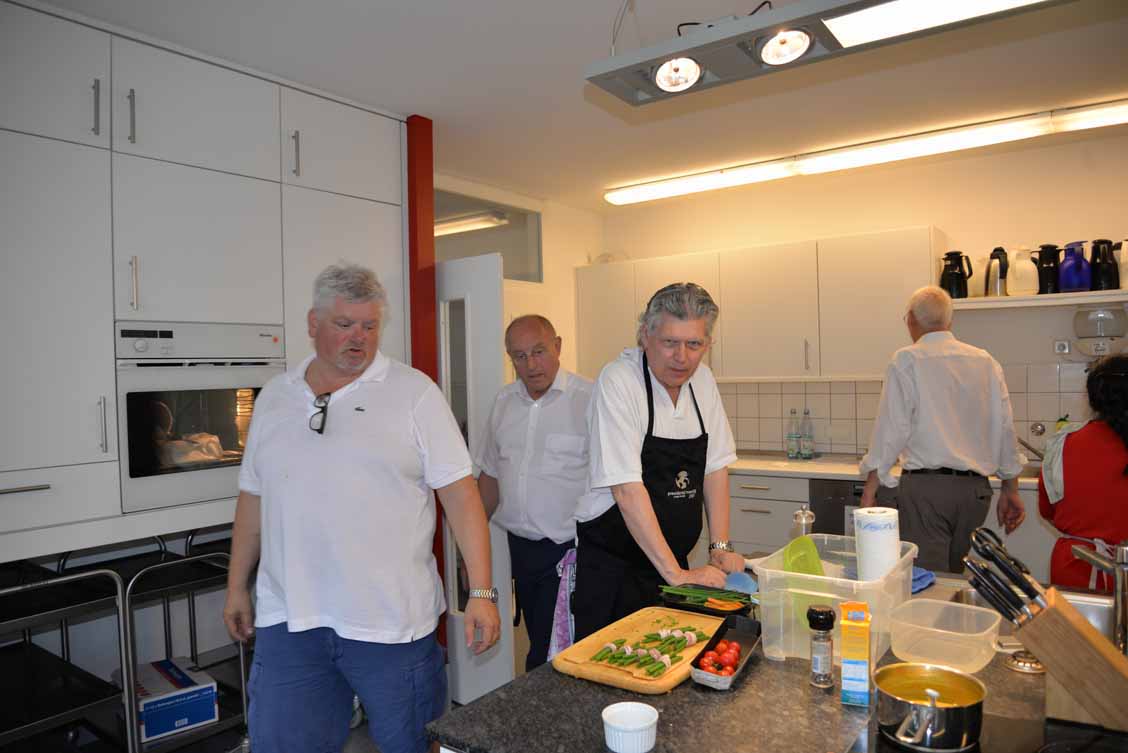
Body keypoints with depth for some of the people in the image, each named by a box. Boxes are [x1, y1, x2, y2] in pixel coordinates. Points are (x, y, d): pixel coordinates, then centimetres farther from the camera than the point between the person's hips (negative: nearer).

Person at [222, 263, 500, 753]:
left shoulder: (413, 392, -5)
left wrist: (481, 592, -12)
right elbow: (254, 497, 16)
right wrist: (236, 586, 17)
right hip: (289, 619, 3)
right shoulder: (274, 397, 9)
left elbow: (460, 494, -8)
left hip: (393, 620, -3)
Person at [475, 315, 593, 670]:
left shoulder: (589, 399, -12)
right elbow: (490, 474, 15)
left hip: (569, 550, -5)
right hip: (521, 547, 5)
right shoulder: (505, 401, 7)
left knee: (546, 657, -2)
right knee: (539, 643, 17)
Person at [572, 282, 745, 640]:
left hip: (672, 562, 6)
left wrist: (721, 549, -1)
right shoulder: (618, 382, -19)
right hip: (611, 567, -6)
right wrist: (674, 573, -23)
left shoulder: (702, 379, 1)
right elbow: (627, 490, -23)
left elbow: (715, 468, 6)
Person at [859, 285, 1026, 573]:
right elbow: (1005, 429, 12)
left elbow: (891, 430, -10)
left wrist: (870, 490, -6)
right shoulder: (985, 361, 10)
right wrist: (1010, 490, 20)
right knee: (955, 578, 16)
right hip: (976, 490, 6)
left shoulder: (907, 360, -5)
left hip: (925, 487, -5)